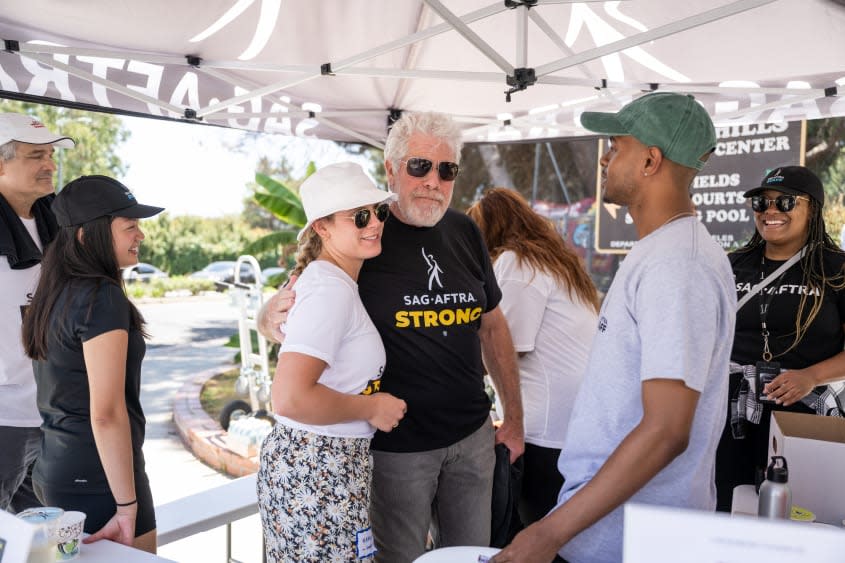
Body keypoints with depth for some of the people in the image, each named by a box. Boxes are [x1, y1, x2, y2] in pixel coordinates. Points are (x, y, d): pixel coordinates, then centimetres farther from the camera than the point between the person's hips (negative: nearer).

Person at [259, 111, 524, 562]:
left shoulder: (465, 233, 3)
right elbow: (278, 318, -6)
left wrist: (514, 415, 13)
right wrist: (273, 314, -30)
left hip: (473, 437, 5)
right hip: (396, 446, -5)